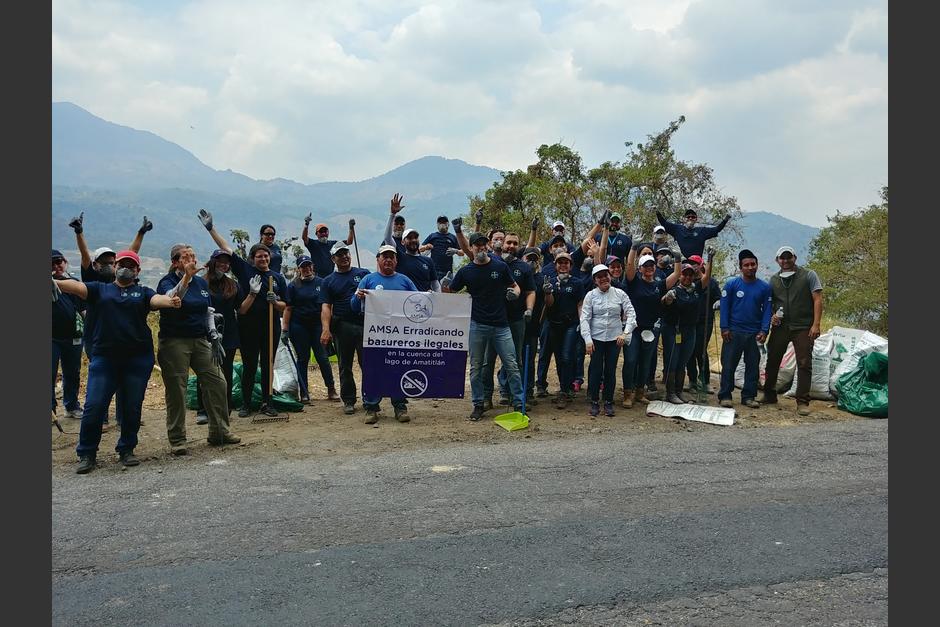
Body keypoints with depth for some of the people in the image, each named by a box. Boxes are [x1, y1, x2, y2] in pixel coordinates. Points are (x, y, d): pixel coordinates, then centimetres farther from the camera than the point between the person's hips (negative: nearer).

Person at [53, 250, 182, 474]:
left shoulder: (143, 292, 10)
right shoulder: (100, 289, 12)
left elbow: (157, 299, -10)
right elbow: (76, 287, -4)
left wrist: (171, 301, -34)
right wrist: (56, 283, -25)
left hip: (138, 358, 0)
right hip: (104, 357, 0)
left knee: (133, 407, 5)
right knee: (94, 406, -3)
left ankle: (126, 450, 21)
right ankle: (87, 454, 11)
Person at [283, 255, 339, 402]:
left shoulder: (321, 283, 5)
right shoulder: (293, 286, 3)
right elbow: (288, 308, 0)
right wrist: (284, 330, -5)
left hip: (317, 324, 0)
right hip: (299, 326, 0)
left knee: (322, 357, -2)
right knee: (302, 358, 5)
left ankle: (331, 390, 6)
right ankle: (304, 393, 12)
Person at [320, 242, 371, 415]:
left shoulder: (364, 274, 10)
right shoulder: (329, 281, 10)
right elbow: (326, 306, 1)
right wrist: (326, 329, -12)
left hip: (365, 324, -1)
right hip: (342, 327, 1)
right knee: (345, 366, 7)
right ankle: (348, 400, 17)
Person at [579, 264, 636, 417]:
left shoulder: (620, 294, 1)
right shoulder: (590, 295, -1)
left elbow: (631, 313, 0)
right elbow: (585, 318, -4)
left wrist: (625, 332, -11)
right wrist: (587, 339, -11)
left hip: (615, 338, 1)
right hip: (596, 338, -1)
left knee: (611, 371, 4)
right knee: (596, 370, 0)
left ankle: (609, 402, 17)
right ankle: (594, 402, 14)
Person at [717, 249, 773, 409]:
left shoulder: (764, 287, 3)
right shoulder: (732, 284, -3)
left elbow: (767, 309, 3)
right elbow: (724, 306, -2)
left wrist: (764, 331, -6)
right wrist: (724, 328, -9)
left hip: (755, 334, 2)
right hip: (733, 332, -2)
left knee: (753, 366, 8)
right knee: (728, 365, 0)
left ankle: (748, 396, 18)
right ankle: (725, 396, 8)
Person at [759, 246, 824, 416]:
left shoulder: (809, 276, 0)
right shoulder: (774, 280, 11)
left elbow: (818, 300, -5)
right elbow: (769, 302, 18)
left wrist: (816, 324, -14)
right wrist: (772, 315, -3)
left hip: (803, 328, -4)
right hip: (780, 327, 4)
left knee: (804, 364, -4)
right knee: (772, 361, 9)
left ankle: (802, 402, 2)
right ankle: (769, 395, 23)